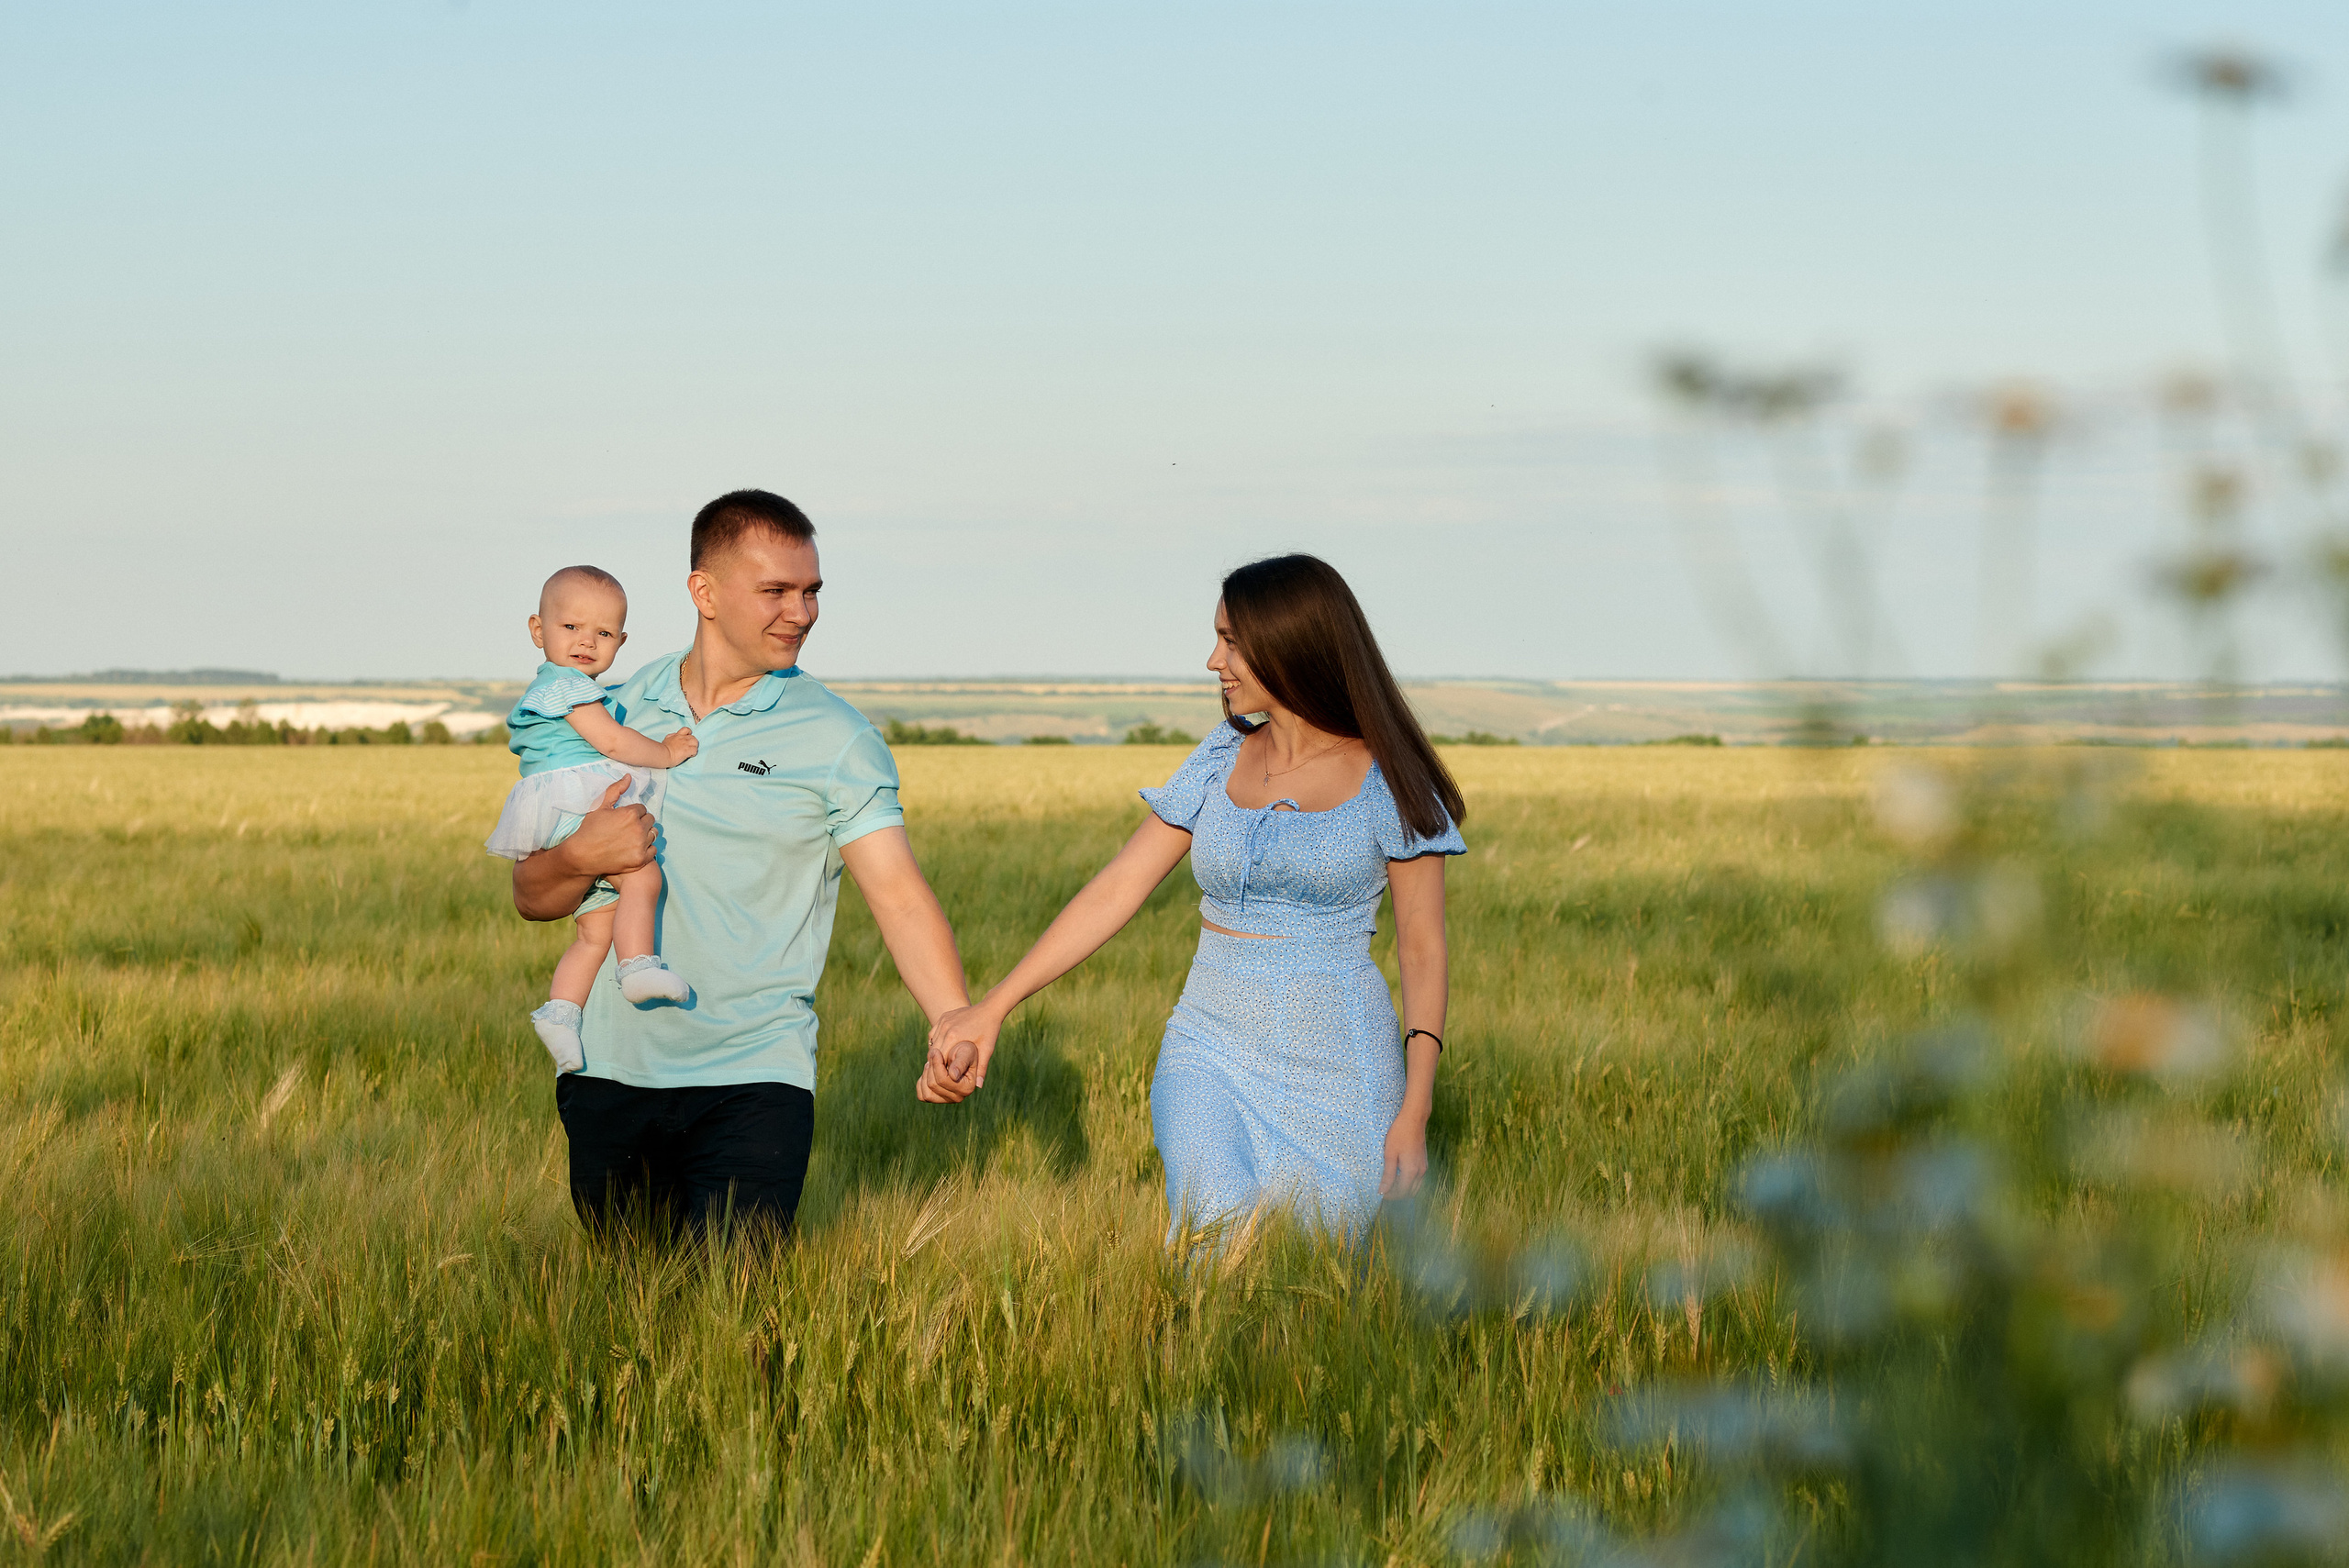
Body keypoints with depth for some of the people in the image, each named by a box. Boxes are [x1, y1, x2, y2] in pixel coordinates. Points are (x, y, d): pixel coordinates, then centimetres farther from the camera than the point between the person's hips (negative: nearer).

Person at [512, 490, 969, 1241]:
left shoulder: (836, 740, -2)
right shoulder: (619, 711, 7)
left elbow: (901, 897, -11)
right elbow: (532, 895, 11)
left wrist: (957, 1025, -27)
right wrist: (581, 859, -12)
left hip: (751, 1084, -3)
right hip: (610, 1070, 3)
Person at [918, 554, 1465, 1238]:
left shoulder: (1388, 782, -3)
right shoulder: (1221, 765, 7)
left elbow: (1423, 952, -3)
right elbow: (1117, 889, 5)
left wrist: (1414, 1114, -12)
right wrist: (991, 1008, -1)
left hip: (1337, 1076, -2)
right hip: (1213, 1058, 2)